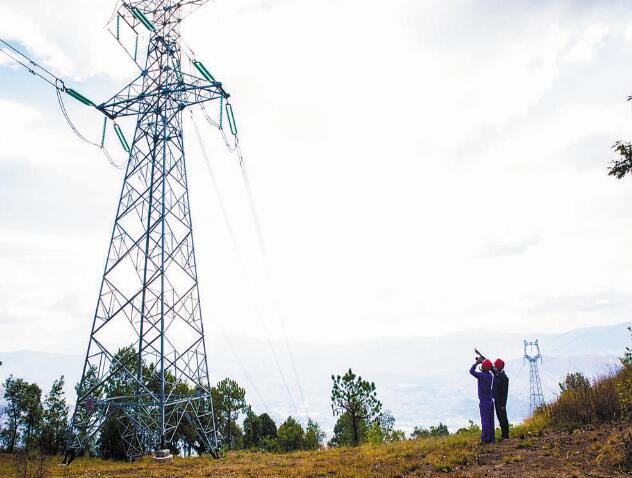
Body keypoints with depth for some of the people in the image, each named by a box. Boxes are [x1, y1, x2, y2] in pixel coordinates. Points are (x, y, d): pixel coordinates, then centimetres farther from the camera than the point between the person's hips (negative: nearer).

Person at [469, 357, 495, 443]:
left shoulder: (482, 375, -20)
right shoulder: (490, 375, 3)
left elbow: (471, 371, -13)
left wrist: (476, 363, -3)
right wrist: (481, 361, 15)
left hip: (484, 402, -8)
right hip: (490, 400, 8)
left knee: (485, 421, -1)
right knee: (490, 421, 12)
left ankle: (485, 439, 4)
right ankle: (491, 438, 18)